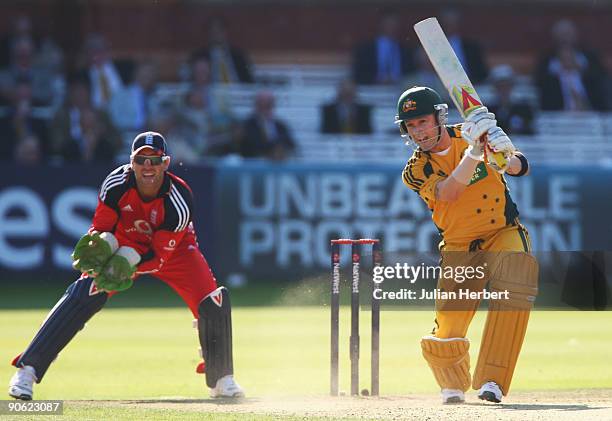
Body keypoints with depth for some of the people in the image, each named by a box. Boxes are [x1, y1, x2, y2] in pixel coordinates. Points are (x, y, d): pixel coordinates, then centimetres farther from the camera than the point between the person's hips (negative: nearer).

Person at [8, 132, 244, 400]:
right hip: (124, 242, 0)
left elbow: (160, 255, -27)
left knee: (212, 302, -17)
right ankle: (27, 370, -21)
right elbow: (102, 228, -16)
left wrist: (127, 262, -41)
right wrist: (101, 248, -38)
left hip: (173, 249, 0)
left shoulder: (179, 200, -32)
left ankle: (222, 380, 6)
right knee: (83, 295, -21)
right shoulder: (116, 184, -28)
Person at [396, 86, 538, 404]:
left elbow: (521, 168, -14)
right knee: (444, 342, -9)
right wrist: (474, 151, -39)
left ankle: (491, 381, -27)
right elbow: (448, 193, -27)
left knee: (514, 286, -33)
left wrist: (506, 157, -37)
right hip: (459, 248, 0)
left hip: (504, 234, 0)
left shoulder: (474, 133, -4)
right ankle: (454, 386, 27)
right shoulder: (416, 170, -7)